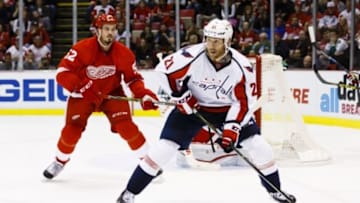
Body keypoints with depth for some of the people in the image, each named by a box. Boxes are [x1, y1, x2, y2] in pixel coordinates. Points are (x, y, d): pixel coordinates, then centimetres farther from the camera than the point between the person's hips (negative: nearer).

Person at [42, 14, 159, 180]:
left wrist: (144, 95, -24)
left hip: (112, 92, 1)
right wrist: (80, 88, -39)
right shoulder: (82, 49, -25)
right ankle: (60, 161, 20)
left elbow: (133, 78, -7)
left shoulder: (124, 53, -17)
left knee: (126, 126, -16)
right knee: (72, 129, -9)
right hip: (83, 94, -1)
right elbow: (62, 73, -25)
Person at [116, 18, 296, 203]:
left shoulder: (241, 67, -22)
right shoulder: (192, 56, -27)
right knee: (165, 146, -12)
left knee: (257, 144, -6)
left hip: (227, 109, 2)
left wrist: (231, 129, -22)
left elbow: (243, 102, -15)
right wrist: (181, 95, -18)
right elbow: (164, 69, -16)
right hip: (191, 107, -2)